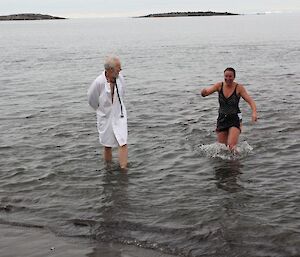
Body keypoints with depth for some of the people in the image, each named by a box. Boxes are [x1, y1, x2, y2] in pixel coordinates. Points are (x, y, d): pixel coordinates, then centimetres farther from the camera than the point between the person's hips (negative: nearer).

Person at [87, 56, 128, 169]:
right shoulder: (99, 82, -23)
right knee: (107, 145, 11)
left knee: (123, 143, -7)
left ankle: (123, 168, -3)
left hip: (120, 116, 2)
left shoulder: (120, 78, -11)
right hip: (106, 118, -2)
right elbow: (91, 99, -6)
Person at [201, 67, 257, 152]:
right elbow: (205, 93, -9)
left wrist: (254, 112, -33)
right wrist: (204, 92, -35)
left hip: (235, 119, -3)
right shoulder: (219, 85, -3)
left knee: (231, 146, -17)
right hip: (222, 119, 4)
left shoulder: (239, 88, -10)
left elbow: (250, 101, -14)